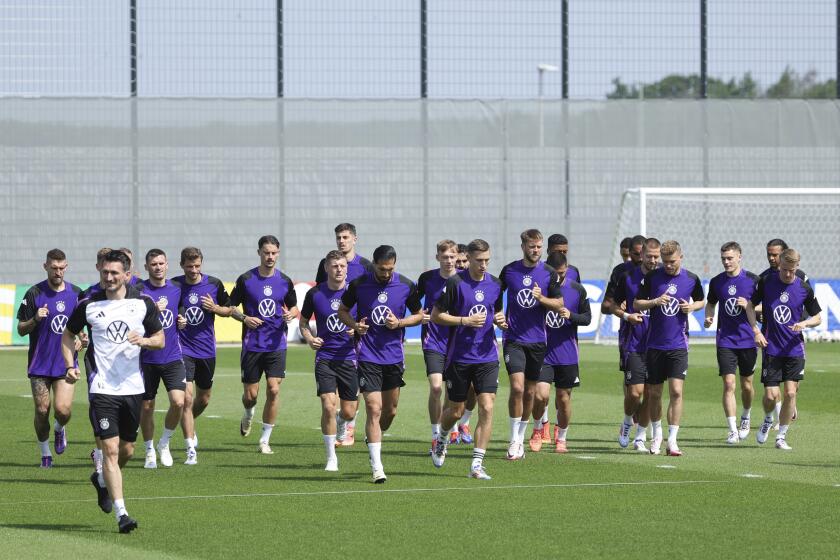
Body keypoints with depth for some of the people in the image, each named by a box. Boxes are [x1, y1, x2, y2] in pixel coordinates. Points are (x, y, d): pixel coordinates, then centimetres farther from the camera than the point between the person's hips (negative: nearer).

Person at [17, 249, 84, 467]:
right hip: (39, 364, -1)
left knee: (63, 409, -12)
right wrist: (35, 319, -21)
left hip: (65, 364, 1)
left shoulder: (76, 293, 4)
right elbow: (21, 329, -2)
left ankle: (60, 429, 23)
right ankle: (45, 453, 19)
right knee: (42, 410, -1)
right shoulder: (34, 293, -5)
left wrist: (80, 339, -1)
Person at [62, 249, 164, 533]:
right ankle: (121, 514, -15)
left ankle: (102, 480, 46)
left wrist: (144, 340, -13)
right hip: (102, 389, -3)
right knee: (111, 449, -13)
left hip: (133, 388, 3)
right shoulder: (88, 305, -2)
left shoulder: (143, 304, 1)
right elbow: (68, 334, 13)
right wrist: (70, 366, -2)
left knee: (126, 450, 14)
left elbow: (160, 339, 9)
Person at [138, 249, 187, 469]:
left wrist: (181, 322, 2)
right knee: (147, 406, 5)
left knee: (178, 401, -13)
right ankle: (150, 451, 24)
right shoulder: (139, 290, -6)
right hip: (147, 358, -2)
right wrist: (152, 311, -22)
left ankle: (165, 443, 10)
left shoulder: (176, 289, 8)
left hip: (173, 357, 2)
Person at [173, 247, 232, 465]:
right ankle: (191, 450, -13)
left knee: (203, 399, 16)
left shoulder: (214, 284, -2)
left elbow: (228, 310, 10)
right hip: (183, 348, -3)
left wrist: (214, 308, -12)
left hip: (207, 349, 3)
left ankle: (188, 425, 47)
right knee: (187, 398, -15)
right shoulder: (173, 285, -7)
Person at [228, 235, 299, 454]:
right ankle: (248, 414, 40)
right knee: (250, 394, 2)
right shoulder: (246, 279, -2)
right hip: (252, 344, -1)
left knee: (273, 389, -11)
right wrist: (244, 318, -14)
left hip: (276, 344, 1)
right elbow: (231, 307, 5)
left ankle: (265, 440, 0)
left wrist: (291, 313, -7)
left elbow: (293, 306, 16)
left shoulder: (285, 281, 3)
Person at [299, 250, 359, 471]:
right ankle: (331, 457, -3)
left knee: (349, 412, 4)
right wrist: (310, 339, -8)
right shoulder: (315, 294, -1)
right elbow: (303, 322, 12)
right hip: (325, 357, -1)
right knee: (328, 405, -16)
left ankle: (340, 422, 44)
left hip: (349, 356, 1)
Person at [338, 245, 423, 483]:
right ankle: (377, 468, -12)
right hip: (368, 356, -3)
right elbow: (342, 310, 8)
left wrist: (399, 323, -11)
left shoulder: (406, 286, -4)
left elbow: (419, 315, 9)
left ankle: (374, 439, 43)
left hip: (394, 355, 3)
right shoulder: (358, 284, -7)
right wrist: (354, 324, -13)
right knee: (374, 410, -12)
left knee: (390, 411, 12)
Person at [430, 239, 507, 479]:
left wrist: (500, 320, -1)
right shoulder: (455, 283, -9)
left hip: (487, 357, 3)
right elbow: (436, 316, -7)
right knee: (455, 411, 8)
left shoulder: (495, 284, 5)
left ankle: (477, 464, -7)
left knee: (487, 408, -10)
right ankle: (441, 439, 42)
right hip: (459, 357, -3)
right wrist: (465, 320, -17)